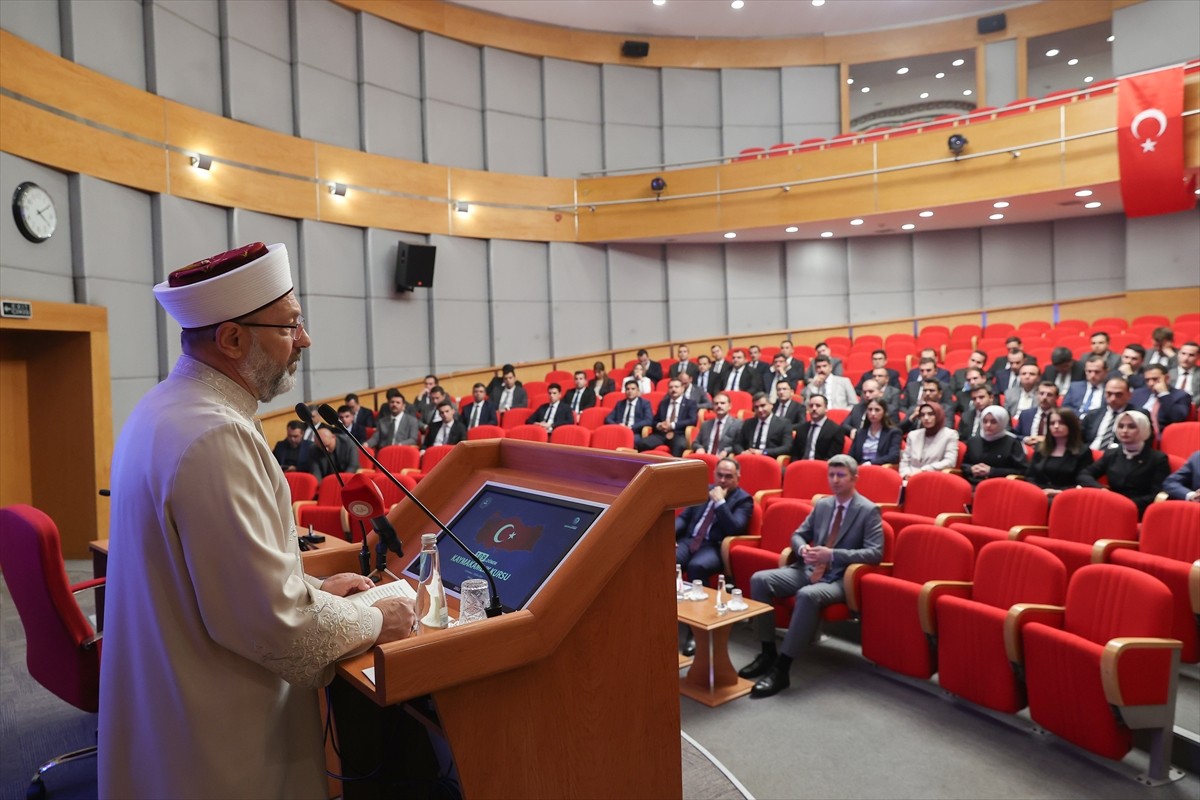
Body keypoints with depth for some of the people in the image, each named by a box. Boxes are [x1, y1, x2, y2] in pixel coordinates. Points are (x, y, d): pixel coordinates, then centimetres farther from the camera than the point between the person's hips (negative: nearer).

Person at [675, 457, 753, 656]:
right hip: (688, 541, 4)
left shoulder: (743, 499, 5)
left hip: (714, 547, -4)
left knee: (697, 566, -38)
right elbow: (684, 517, 17)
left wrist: (720, 502, -12)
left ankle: (695, 631, -27)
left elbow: (735, 529, -11)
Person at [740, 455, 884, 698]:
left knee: (807, 595, -38)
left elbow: (875, 553, -14)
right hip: (808, 569, 6)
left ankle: (782, 669, -29)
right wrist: (803, 548, -7)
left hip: (839, 579, -6)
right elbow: (798, 534, 19)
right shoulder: (821, 504, 13)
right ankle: (768, 652, -7)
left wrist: (831, 554, -23)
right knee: (759, 579, -15)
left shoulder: (869, 511, -5)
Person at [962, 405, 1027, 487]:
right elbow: (962, 465, 26)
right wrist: (971, 469, 2)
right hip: (972, 485, 3)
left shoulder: (1012, 443, 4)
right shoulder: (973, 441, 18)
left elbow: (1022, 471, -2)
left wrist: (992, 471, -8)